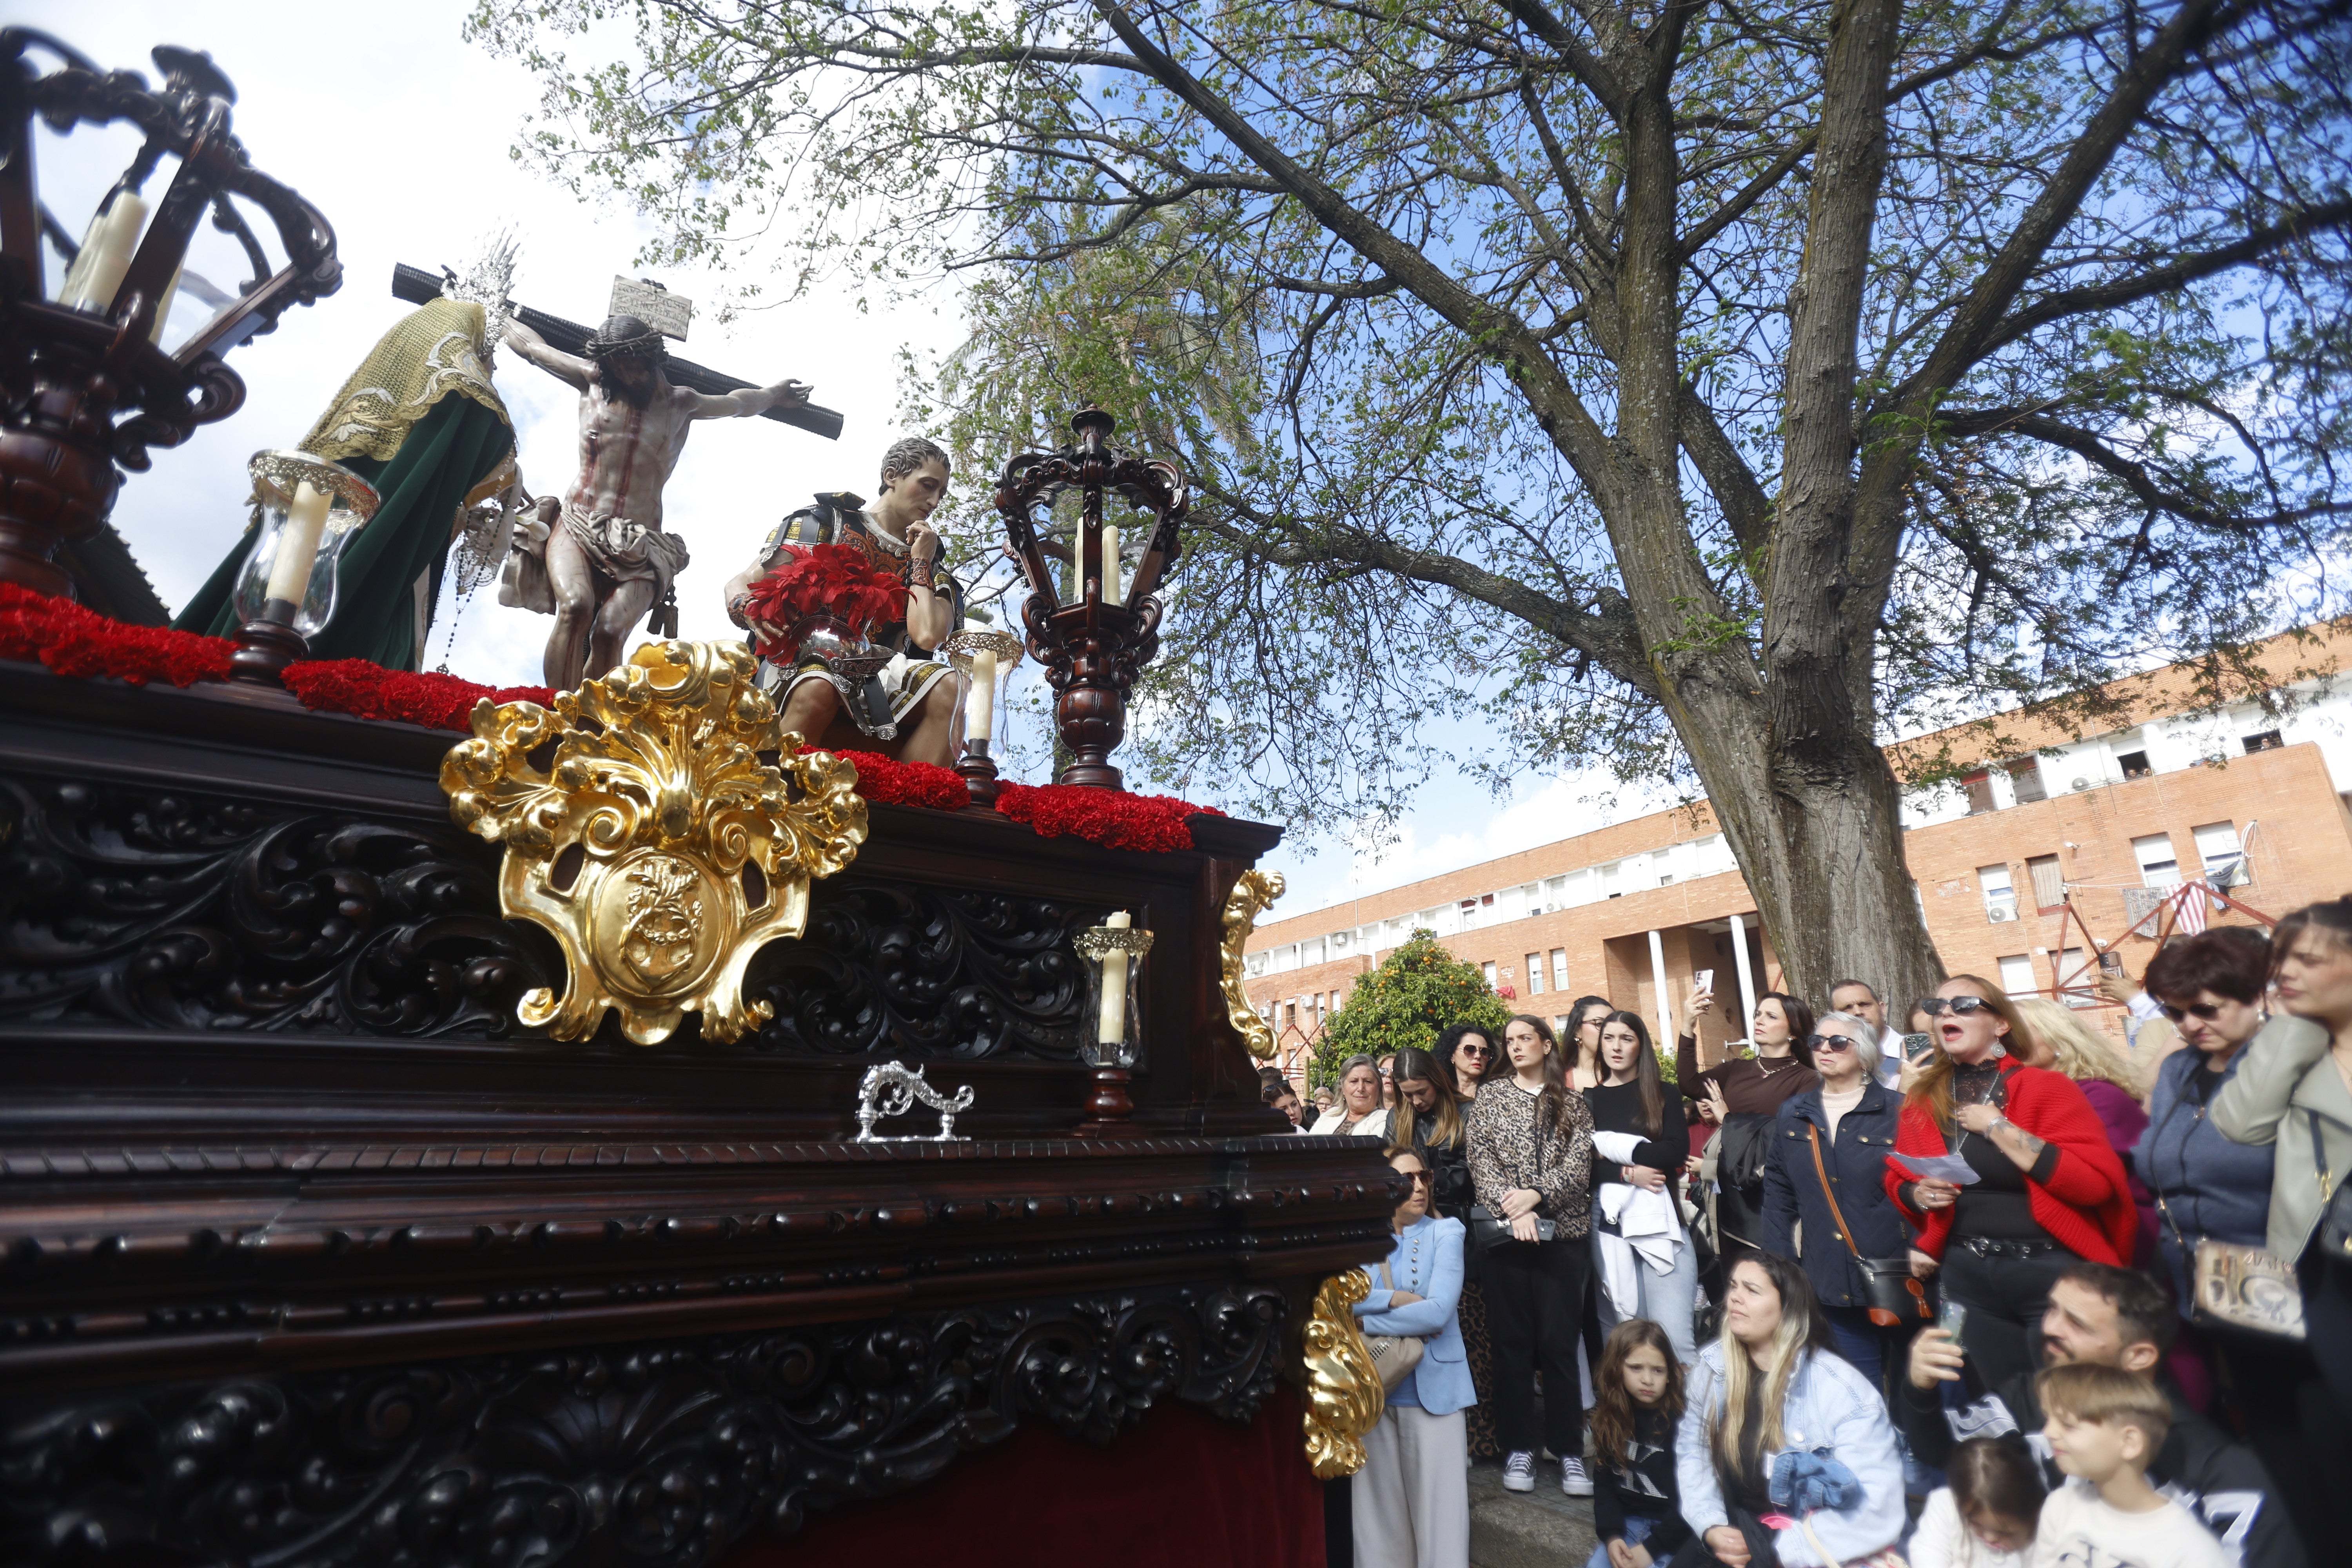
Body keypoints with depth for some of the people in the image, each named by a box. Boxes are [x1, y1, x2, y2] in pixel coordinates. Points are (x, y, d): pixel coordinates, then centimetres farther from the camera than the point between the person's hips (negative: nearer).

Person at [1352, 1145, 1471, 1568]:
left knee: (1437, 1502, 1)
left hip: (1432, 1385, -2)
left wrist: (1365, 1321, -13)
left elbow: (1438, 1310, -17)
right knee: (1379, 1502, 12)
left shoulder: (1445, 1232, -5)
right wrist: (1394, 1300, -20)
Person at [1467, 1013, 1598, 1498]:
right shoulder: (1490, 1095, 9)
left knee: (1559, 1341, 0)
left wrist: (1536, 1195, -16)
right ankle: (1519, 1446, 15)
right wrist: (1511, 1208, -13)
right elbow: (1481, 1161, 0)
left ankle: (1569, 1450, 12)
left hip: (1563, 1232, 0)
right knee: (1511, 1341, 5)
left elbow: (1579, 1165, -2)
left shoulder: (1573, 1103, 9)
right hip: (1504, 1233, 0)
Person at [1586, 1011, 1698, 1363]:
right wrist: (1629, 1174, -13)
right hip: (1608, 1221, 1)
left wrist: (1612, 1148, -6)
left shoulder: (1661, 1093, 8)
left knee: (1674, 1337, -8)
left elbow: (1678, 1150, -7)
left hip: (1659, 1219, -1)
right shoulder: (1589, 1099, 9)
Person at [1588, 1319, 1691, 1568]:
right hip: (1629, 1520, 4)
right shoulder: (1608, 1416, 0)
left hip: (1675, 1528, -4)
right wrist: (1611, 1535, -10)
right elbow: (1604, 1482, 6)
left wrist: (1652, 1547, -16)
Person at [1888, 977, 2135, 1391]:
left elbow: (2098, 1181, -18)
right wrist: (1918, 1194, -7)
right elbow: (1896, 1181, 15)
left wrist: (1999, 1128, -18)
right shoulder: (1921, 1100, 4)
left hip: (2050, 1270, -3)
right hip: (1966, 1277, 4)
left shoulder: (2046, 1087, -7)